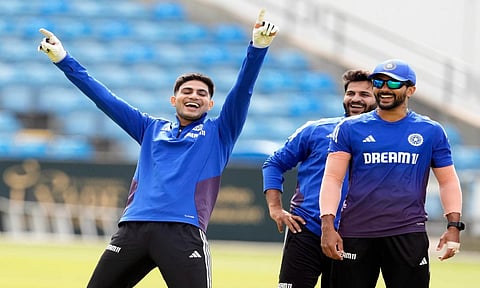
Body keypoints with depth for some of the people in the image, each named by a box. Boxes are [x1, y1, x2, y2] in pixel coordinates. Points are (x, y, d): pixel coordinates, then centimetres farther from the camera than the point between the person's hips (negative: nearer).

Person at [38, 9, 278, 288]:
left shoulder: (218, 133, 16)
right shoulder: (152, 129, 24)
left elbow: (242, 91, 3)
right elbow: (105, 98, 23)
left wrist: (258, 46, -11)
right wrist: (63, 59, 20)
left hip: (183, 231, -4)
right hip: (132, 229, 4)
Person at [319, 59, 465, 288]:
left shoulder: (431, 131, 8)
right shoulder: (350, 129, 6)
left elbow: (448, 181, 11)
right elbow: (333, 178, 2)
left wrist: (454, 225, -2)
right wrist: (327, 225, -9)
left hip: (408, 234, 0)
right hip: (354, 233, 0)